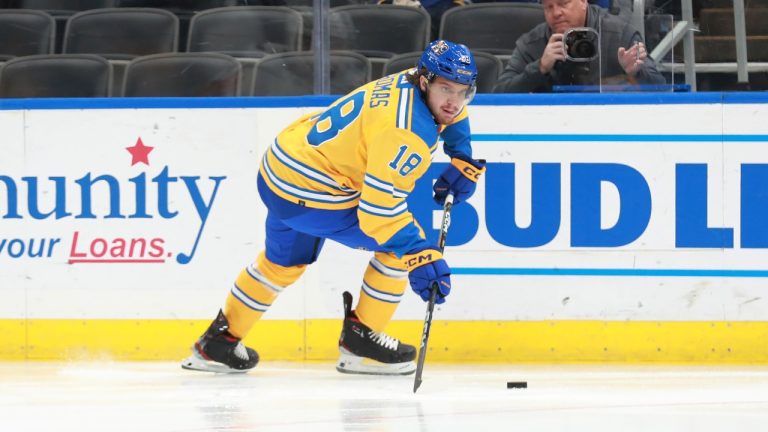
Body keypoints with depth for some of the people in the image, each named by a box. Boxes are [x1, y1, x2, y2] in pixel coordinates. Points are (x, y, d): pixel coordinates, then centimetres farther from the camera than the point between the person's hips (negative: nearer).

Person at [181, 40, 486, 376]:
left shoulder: (411, 83, 0)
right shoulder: (405, 132, -28)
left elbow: (451, 113, 25)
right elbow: (379, 206, -31)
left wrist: (462, 161, 12)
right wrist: (421, 257, -34)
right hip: (309, 195, -10)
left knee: (282, 261, 30)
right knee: (401, 244, -3)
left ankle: (217, 343, 43)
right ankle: (360, 340, 7)